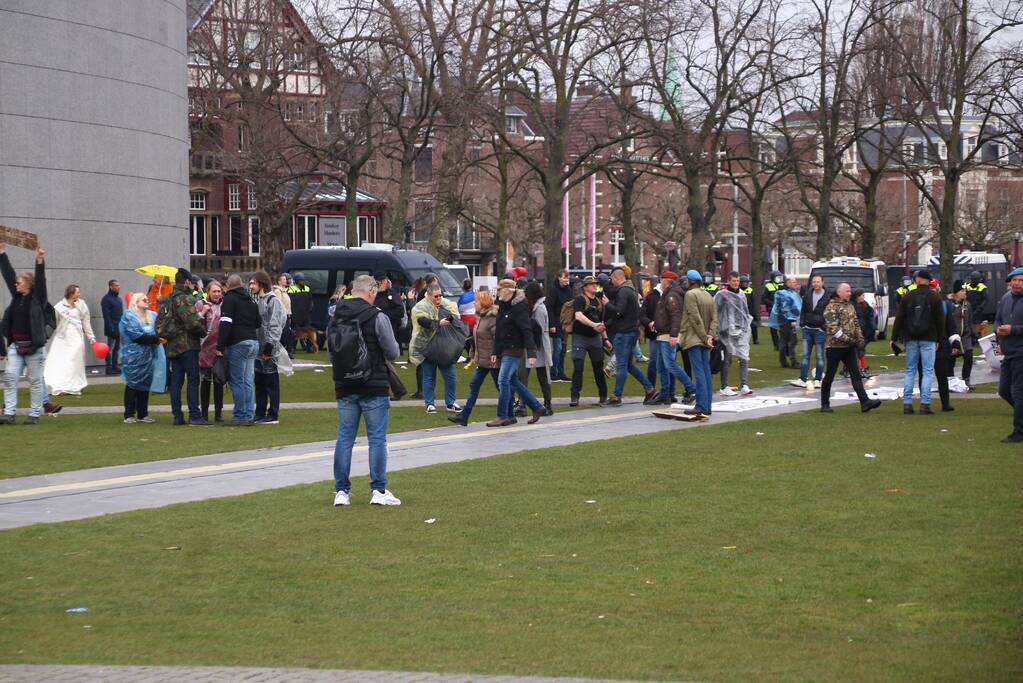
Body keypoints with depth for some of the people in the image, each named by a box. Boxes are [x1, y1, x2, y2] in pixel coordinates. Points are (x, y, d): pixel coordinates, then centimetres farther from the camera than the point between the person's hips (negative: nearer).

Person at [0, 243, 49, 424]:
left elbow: (40, 280, -17)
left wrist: (40, 262, -29)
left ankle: (34, 414, 8)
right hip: (16, 346, 6)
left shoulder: (38, 298, -4)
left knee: (35, 380, 2)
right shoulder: (17, 297, 10)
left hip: (34, 346, -6)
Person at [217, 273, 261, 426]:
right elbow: (258, 323, 24)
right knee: (248, 382, 9)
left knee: (237, 381, -5)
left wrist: (220, 346, -14)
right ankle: (249, 416, 8)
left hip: (238, 344, -7)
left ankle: (240, 417, -8)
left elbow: (225, 324, -12)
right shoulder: (251, 300, 19)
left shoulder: (229, 299, -4)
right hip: (254, 342, 7)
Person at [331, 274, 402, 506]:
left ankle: (341, 491, 9)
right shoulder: (377, 317, -12)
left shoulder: (336, 317, 4)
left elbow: (330, 354, 12)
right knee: (377, 439, 1)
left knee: (344, 437, 9)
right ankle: (379, 491, 0)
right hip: (374, 387, -5)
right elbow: (393, 353, -7)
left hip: (344, 387, 5)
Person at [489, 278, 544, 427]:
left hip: (514, 350, -10)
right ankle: (537, 408, 22)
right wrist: (495, 353, 18)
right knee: (513, 381, 13)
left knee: (503, 380, -11)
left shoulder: (518, 308, -15)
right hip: (504, 351, 10)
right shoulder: (503, 307, 14)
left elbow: (527, 331, -20)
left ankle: (502, 416, -7)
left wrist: (531, 353, -26)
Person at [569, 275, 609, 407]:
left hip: (595, 338, 6)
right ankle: (575, 397, -8)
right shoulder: (580, 300, -6)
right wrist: (593, 324, -35)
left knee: (598, 367, 9)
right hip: (580, 337, -6)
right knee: (578, 367, -10)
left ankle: (603, 396, 20)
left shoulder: (599, 302, 15)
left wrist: (605, 338, 17)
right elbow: (579, 316, -24)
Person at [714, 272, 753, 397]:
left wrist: (747, 323, 17)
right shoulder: (721, 295, -5)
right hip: (728, 332, -5)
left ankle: (744, 386, -9)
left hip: (742, 330, 5)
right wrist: (716, 331, -8)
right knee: (727, 360, 2)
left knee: (744, 358, -6)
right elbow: (714, 311, -5)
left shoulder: (741, 294, 14)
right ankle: (724, 387, 10)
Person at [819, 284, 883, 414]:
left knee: (856, 374, -2)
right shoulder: (831, 307, -10)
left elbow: (856, 324, 22)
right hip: (835, 346, -7)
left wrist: (859, 338, 5)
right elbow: (833, 327, -18)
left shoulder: (850, 306, 15)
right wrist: (847, 339, -21)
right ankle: (825, 404, 11)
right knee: (829, 375, 2)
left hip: (849, 347, 7)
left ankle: (865, 401, -9)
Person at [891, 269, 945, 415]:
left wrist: (894, 338, 7)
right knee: (927, 371, -1)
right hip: (928, 339, -2)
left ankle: (907, 403, 5)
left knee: (910, 370, 10)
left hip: (911, 339, 2)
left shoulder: (907, 297, 3)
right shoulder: (935, 298, -1)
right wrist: (939, 339, 6)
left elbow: (899, 319, 3)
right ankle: (925, 404, -8)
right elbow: (940, 320, -1)